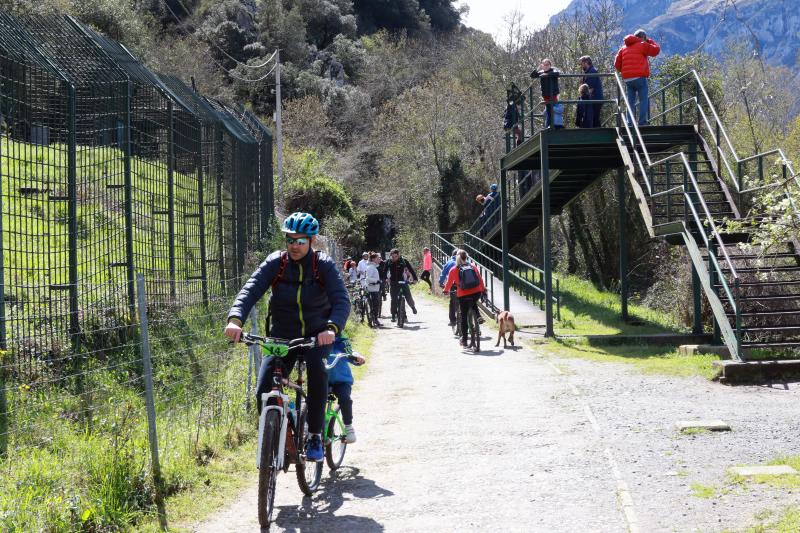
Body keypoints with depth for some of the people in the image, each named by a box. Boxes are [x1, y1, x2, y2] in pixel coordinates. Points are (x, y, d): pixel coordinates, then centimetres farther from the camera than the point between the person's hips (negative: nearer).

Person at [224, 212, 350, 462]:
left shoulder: (324, 265, -12)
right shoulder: (276, 263, -9)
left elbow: (341, 301, -23)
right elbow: (250, 290, -21)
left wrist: (332, 328, -45)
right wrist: (235, 319, -41)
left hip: (317, 337, -2)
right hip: (282, 337, 2)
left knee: (316, 367, -35)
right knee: (264, 391, -15)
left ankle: (315, 436, -22)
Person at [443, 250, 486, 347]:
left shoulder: (454, 270, -2)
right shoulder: (473, 266, 4)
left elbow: (449, 282, 8)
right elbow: (480, 279, 11)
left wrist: (446, 290, 29)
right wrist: (483, 289, 27)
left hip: (463, 295, -2)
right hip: (477, 293, 2)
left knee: (464, 317, 10)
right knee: (473, 303, 38)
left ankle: (464, 339, 14)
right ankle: (478, 316, 13)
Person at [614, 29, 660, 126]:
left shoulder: (624, 48, 18)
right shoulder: (642, 45, 0)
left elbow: (617, 64, 15)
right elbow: (656, 49, 4)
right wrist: (649, 41, 17)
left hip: (627, 79, 6)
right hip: (640, 77, -6)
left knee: (630, 102, 9)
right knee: (644, 100, -3)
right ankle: (642, 122, -12)